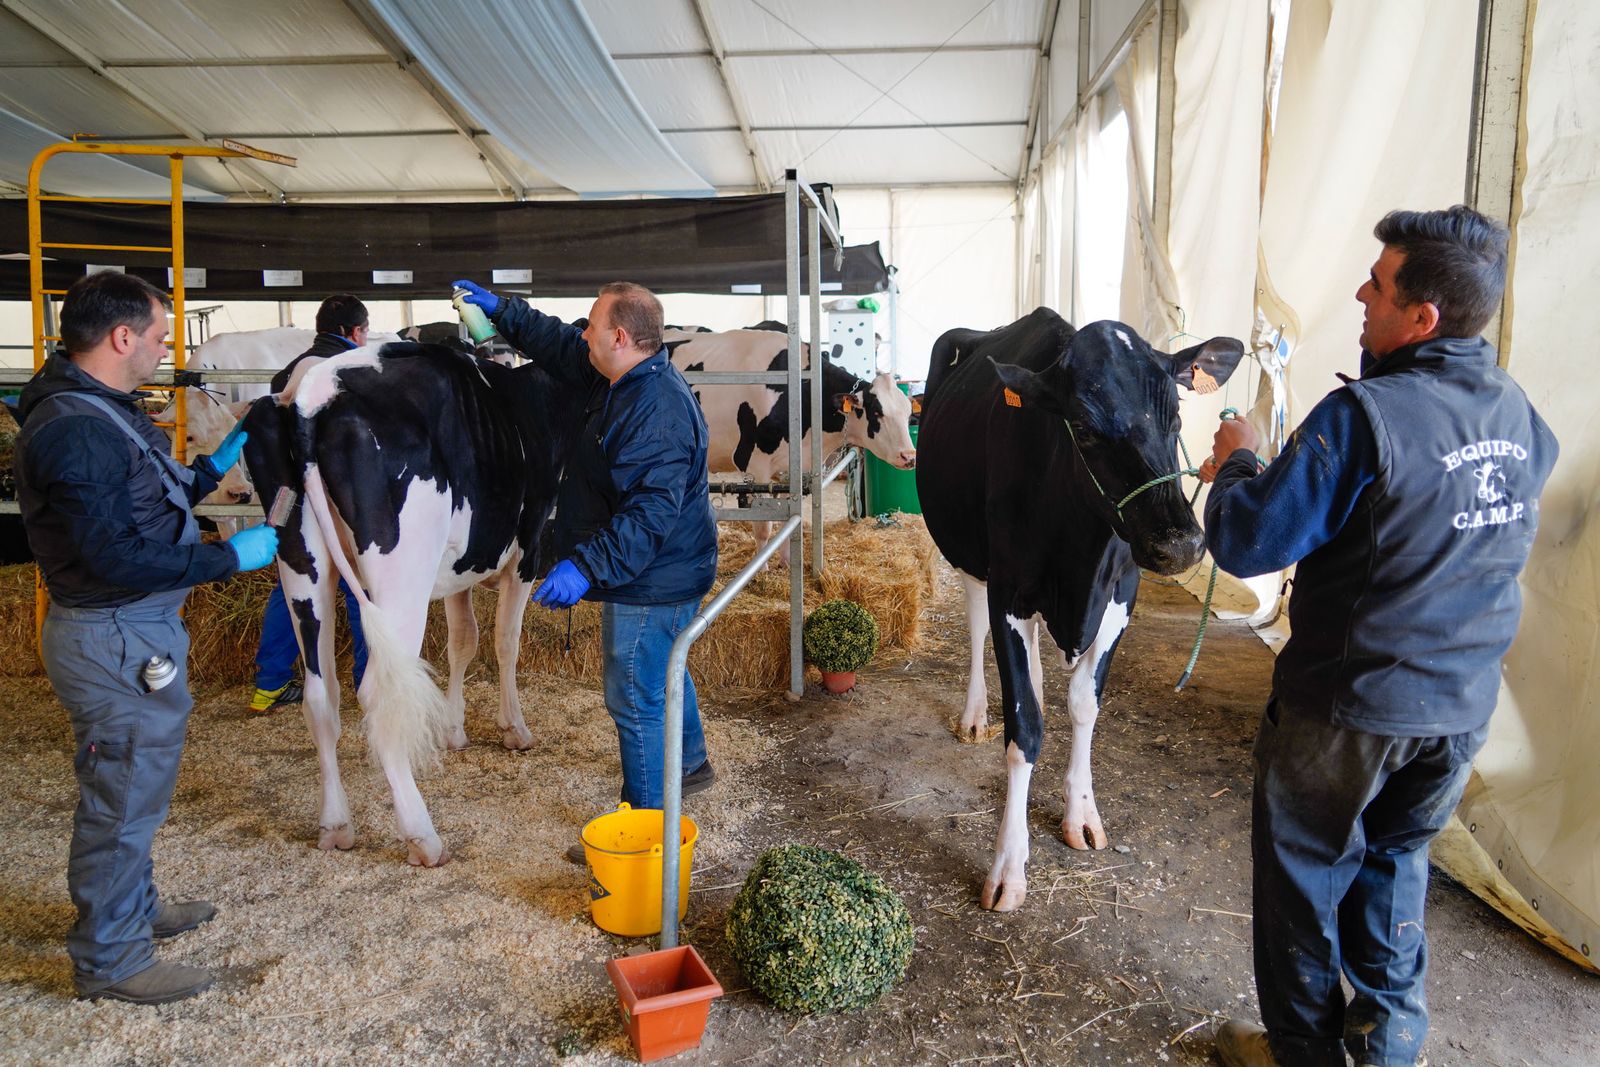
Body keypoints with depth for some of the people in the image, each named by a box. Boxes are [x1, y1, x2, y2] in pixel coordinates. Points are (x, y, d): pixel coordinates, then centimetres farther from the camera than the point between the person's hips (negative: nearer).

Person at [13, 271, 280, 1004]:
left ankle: (135, 907, 43)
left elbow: (147, 503, 17)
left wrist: (217, 463, 14)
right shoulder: (74, 429, -24)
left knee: (134, 788, 24)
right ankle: (109, 961, 21)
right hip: (115, 640, -11)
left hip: (135, 630, 11)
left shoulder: (101, 413, 10)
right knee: (123, 799, 4)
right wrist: (231, 557, -20)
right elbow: (117, 557, -27)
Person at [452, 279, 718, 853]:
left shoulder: (658, 409, -28)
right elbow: (561, 345, 21)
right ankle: (690, 765, 50)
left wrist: (587, 566, -37)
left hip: (649, 583, -11)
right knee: (663, 673, 28)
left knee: (635, 700, 0)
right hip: (663, 574, 11)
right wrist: (500, 310, 20)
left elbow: (652, 511, -33)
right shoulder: (627, 379, 5)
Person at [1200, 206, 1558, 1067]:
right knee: (1397, 864, 25)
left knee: (1305, 874, 14)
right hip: (1463, 707, 7)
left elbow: (1245, 544, -23)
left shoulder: (1366, 416, -25)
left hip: (1345, 709, -6)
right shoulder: (1522, 418, 0)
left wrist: (1236, 462, -4)